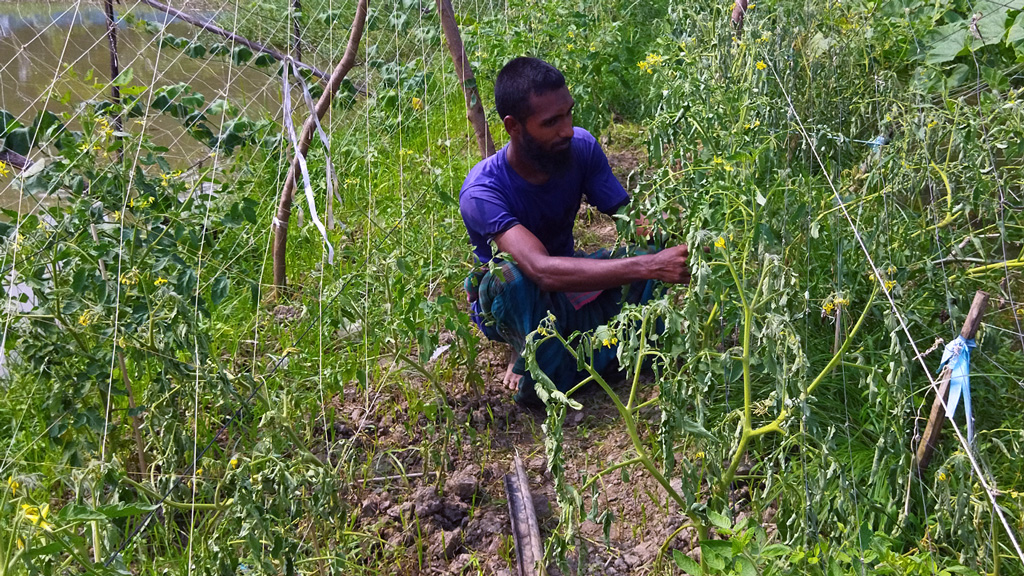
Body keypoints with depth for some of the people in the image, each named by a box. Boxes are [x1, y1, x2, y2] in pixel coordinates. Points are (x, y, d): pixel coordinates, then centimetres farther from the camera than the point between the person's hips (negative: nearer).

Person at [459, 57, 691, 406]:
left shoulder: (581, 147, -15)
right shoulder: (482, 191, -32)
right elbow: (542, 270, -46)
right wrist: (651, 266, -53)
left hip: (569, 290, 5)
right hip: (509, 308, -5)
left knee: (656, 248, -19)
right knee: (509, 276, -41)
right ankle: (538, 369, -15)